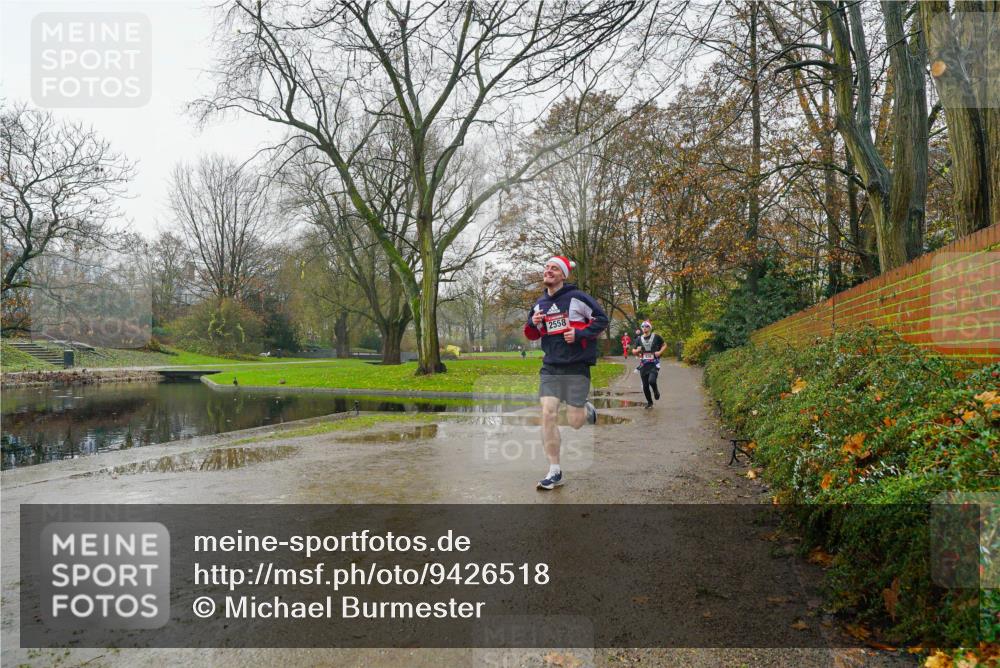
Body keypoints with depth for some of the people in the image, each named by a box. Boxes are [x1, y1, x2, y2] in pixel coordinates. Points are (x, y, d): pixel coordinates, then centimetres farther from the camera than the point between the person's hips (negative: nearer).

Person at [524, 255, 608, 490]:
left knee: (574, 422, -3)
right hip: (550, 367, 4)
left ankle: (587, 409, 36)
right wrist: (532, 324, -2)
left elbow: (602, 318, -3)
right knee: (547, 414, -9)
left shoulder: (577, 297, -6)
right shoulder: (539, 304, 10)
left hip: (577, 366, -4)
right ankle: (555, 471, 1)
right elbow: (531, 335, 20)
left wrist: (580, 333, -16)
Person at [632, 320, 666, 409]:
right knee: (645, 386, 4)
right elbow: (634, 351, 16)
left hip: (654, 364, -3)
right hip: (643, 365, 4)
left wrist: (660, 352, -6)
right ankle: (649, 402, 24)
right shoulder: (639, 339, 9)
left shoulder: (656, 337, 0)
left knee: (651, 380, -26)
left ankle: (656, 391, 8)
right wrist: (637, 351, -8)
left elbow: (664, 345, 12)